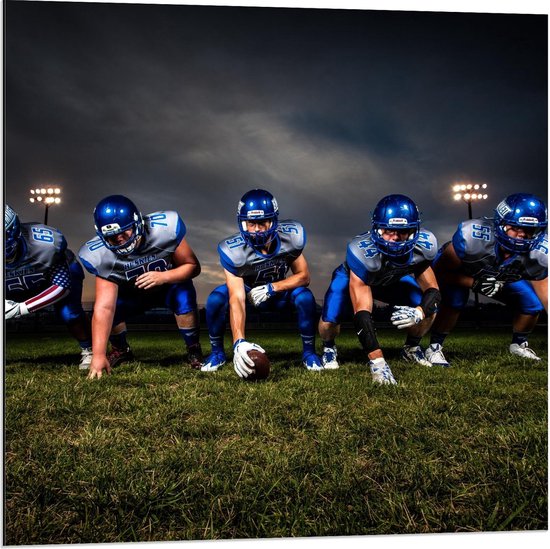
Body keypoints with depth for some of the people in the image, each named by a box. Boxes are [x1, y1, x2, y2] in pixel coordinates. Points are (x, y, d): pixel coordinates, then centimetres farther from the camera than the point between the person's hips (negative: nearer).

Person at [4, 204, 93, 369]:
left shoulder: (45, 243, -39)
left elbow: (63, 285, -32)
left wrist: (22, 308, -39)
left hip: (62, 271, -4)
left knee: (68, 312, -27)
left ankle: (88, 350, -1)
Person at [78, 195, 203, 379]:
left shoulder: (164, 228, -33)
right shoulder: (102, 256, -28)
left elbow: (193, 266, -22)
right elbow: (104, 308, -33)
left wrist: (162, 277, -40)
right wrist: (98, 355, -40)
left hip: (169, 284, -2)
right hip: (132, 293, 2)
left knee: (184, 296, -33)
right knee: (111, 307, -23)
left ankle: (194, 351, -9)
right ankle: (121, 350, 11)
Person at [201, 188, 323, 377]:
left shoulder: (291, 237, -27)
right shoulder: (233, 250, -33)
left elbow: (303, 276, -16)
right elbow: (237, 299, -38)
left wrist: (271, 288, -31)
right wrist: (239, 342, -51)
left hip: (279, 290, 1)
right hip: (248, 290, -1)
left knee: (305, 297, -29)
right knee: (215, 300, -28)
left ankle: (309, 352, -5)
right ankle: (217, 353, -3)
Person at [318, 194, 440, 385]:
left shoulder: (422, 246, -30)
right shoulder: (363, 251, -44)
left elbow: (432, 290, -20)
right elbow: (362, 313, -45)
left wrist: (419, 312, -45)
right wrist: (377, 362, -51)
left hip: (393, 279, 4)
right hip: (353, 277, -3)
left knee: (429, 309, -16)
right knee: (329, 321, -26)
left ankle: (412, 347, 16)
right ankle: (329, 348, 12)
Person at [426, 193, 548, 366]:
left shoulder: (539, 253, -28)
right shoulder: (474, 236, -41)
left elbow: (545, 294, -15)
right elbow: (440, 272, -30)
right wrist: (476, 284, -41)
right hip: (458, 270, -4)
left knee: (533, 303, -9)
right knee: (454, 300, -33)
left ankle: (519, 344, 20)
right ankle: (434, 347, -13)